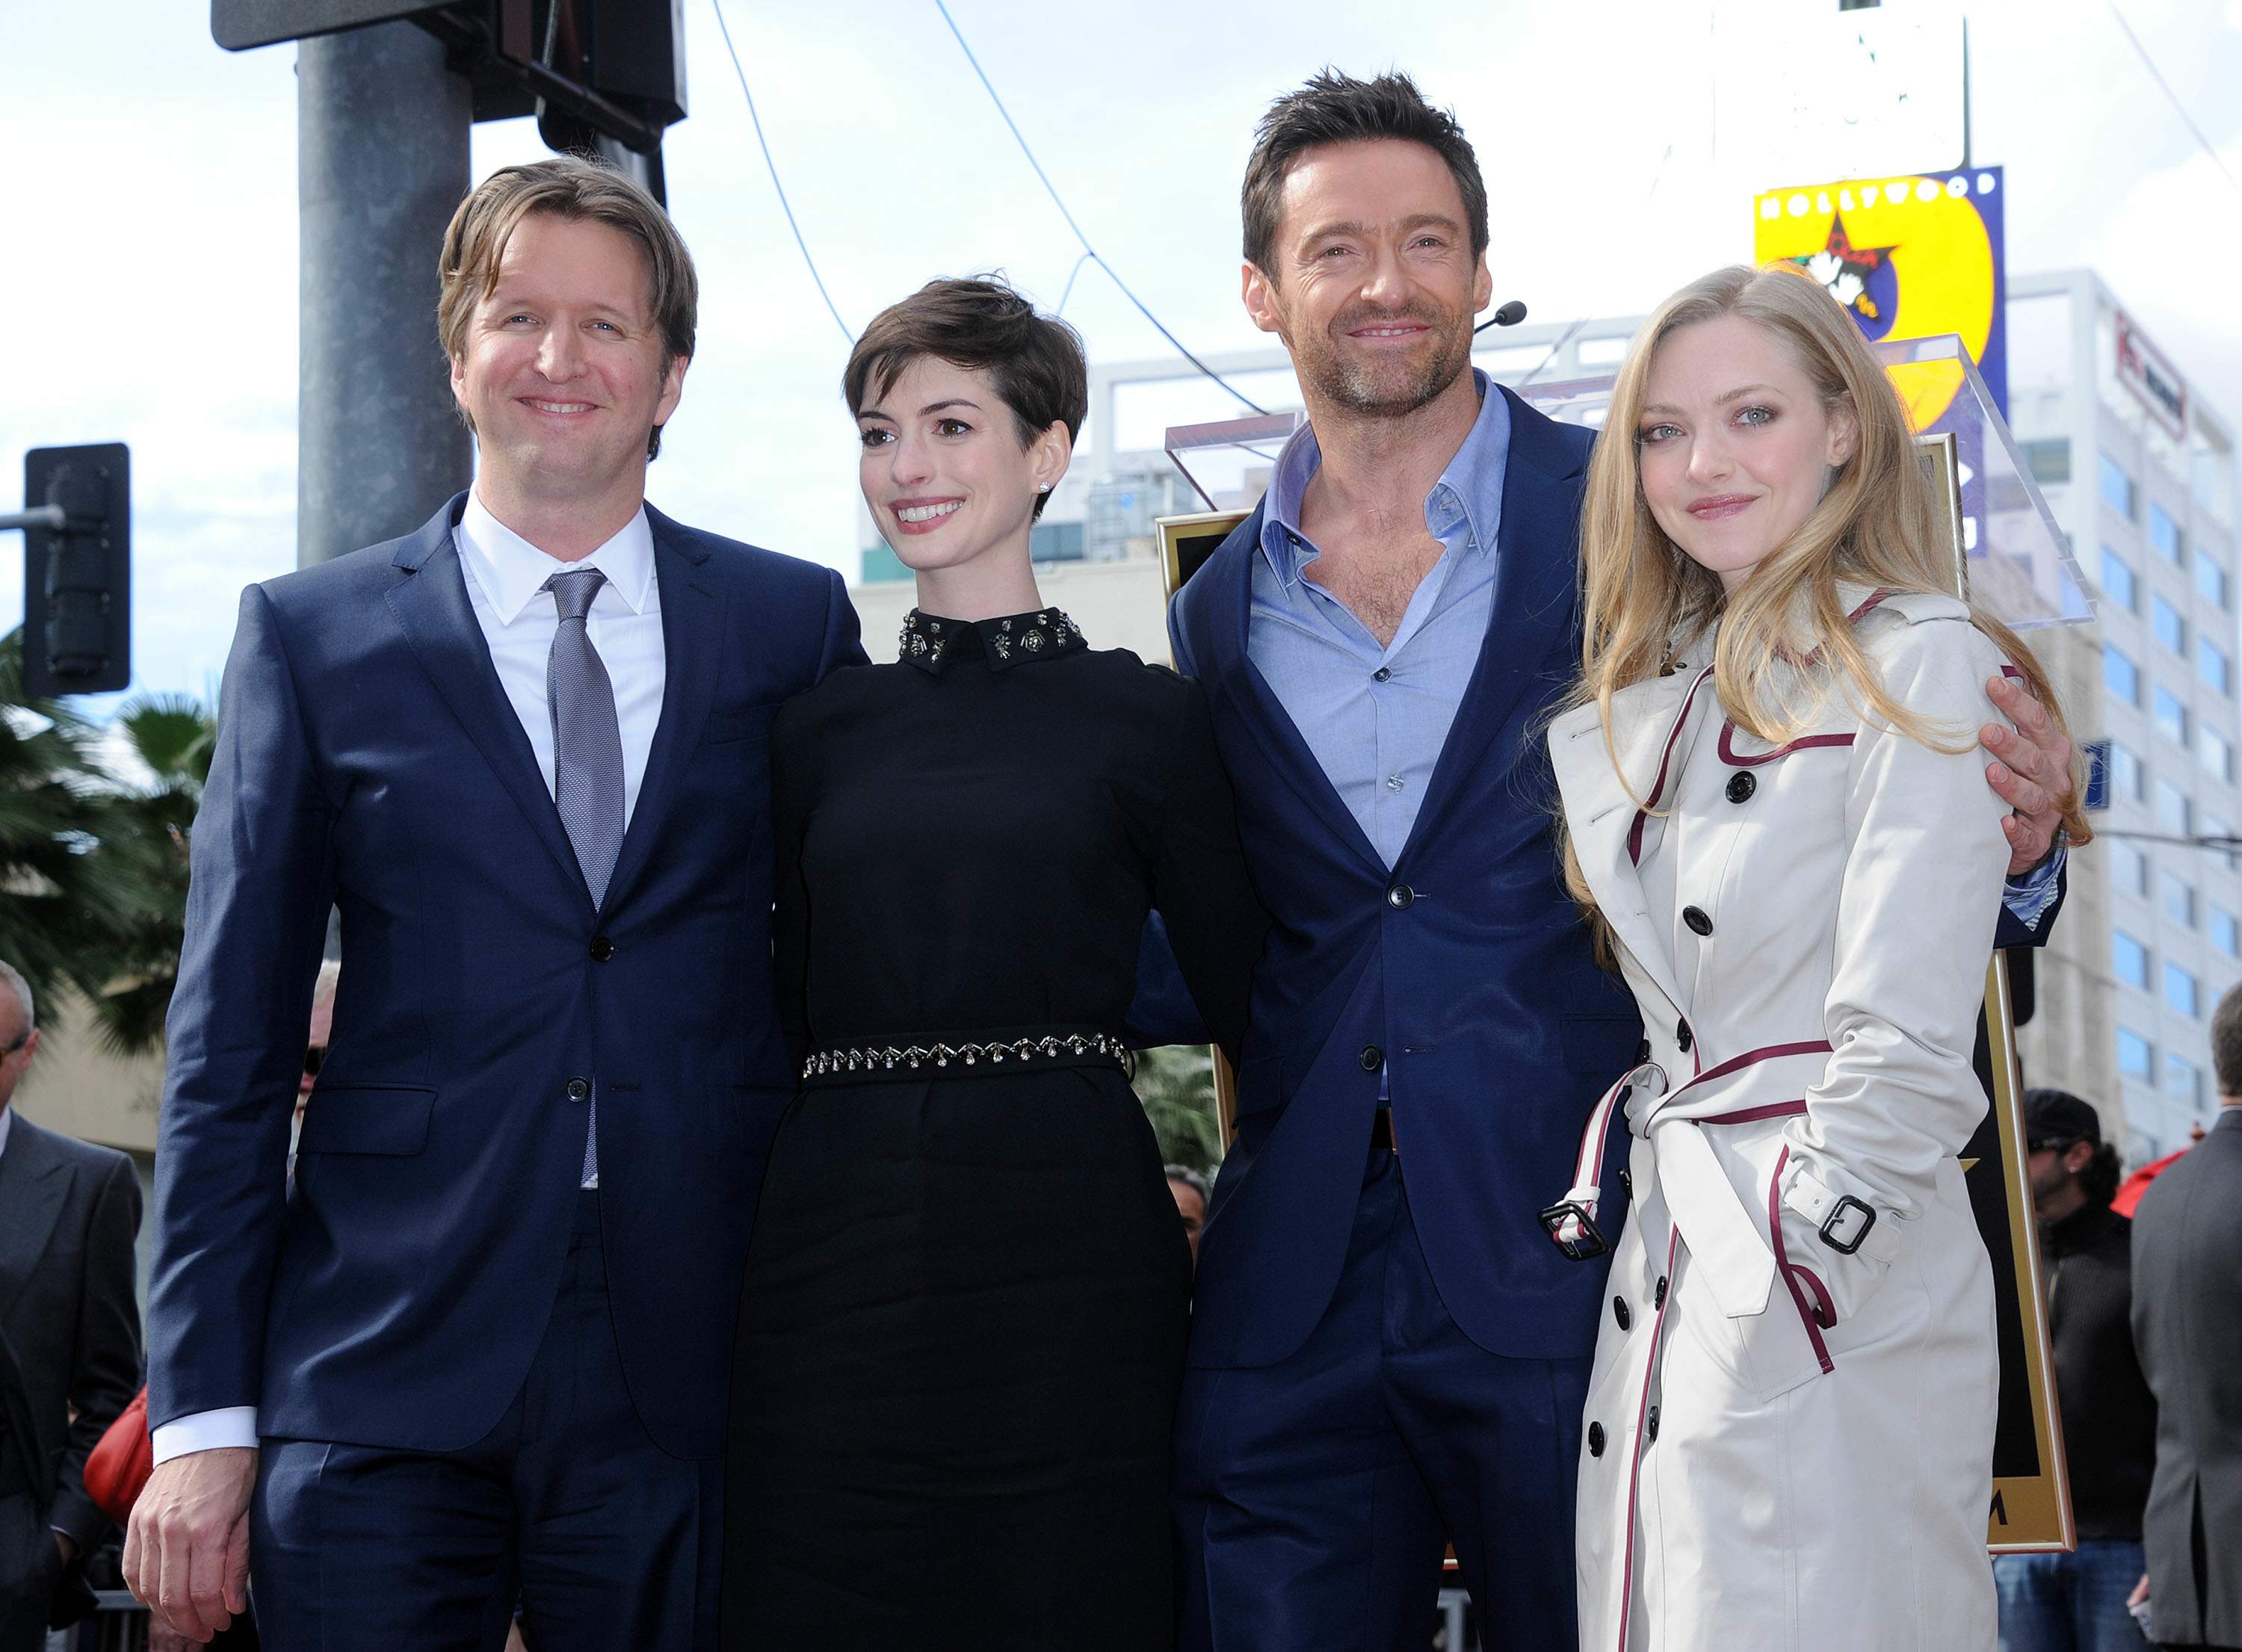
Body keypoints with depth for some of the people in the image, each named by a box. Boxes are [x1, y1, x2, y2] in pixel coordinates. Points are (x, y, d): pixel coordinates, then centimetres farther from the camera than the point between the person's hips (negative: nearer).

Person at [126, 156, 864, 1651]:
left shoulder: (795, 625, 8)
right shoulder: (313, 636, 6)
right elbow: (230, 1051, 4)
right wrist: (203, 1415, -1)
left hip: (692, 1382, 1)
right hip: (384, 1382, 0)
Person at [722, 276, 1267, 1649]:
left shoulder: (1143, 714, 3)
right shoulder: (821, 728, 12)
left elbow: (1247, 998, 3)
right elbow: (785, 1011, 15)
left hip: (1067, 1255, -3)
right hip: (837, 1254, 3)